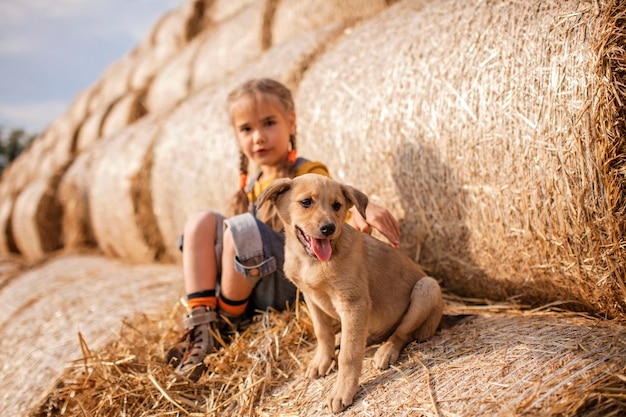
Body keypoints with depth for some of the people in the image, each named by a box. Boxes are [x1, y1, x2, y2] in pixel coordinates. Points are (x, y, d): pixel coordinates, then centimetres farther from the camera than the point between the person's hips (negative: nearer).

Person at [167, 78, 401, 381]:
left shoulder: (308, 174, -3)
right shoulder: (251, 187, 16)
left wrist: (362, 211, -40)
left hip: (290, 287, -6)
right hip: (247, 289, 6)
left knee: (243, 227, -29)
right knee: (201, 222, -11)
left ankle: (228, 319, -9)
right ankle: (201, 324, -20)